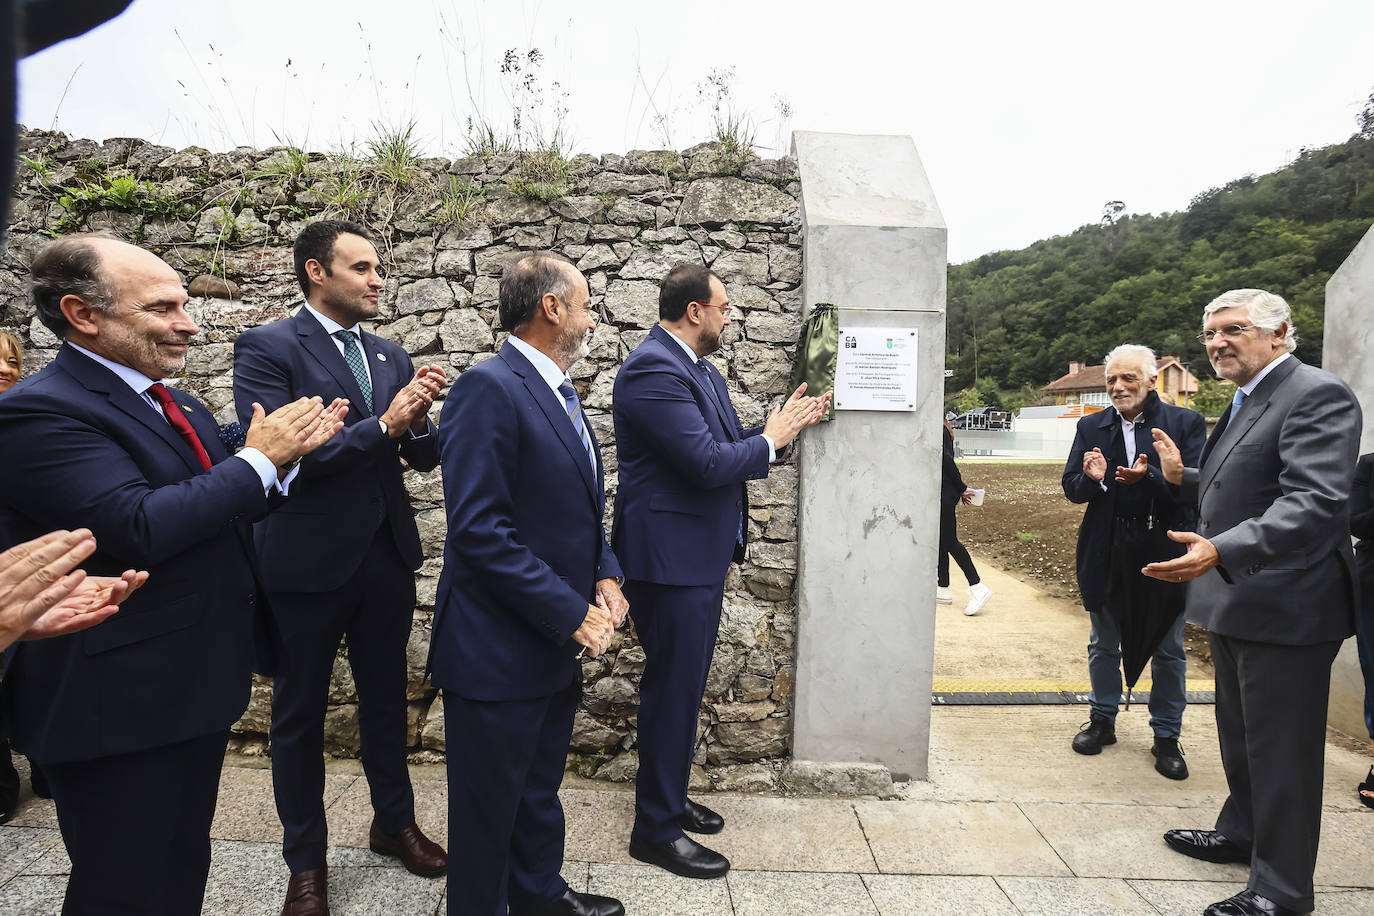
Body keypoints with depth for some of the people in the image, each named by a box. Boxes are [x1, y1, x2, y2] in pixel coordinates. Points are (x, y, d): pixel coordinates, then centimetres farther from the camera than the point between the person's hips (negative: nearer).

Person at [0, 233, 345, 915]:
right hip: (118, 707, -9)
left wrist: (286, 452, -3)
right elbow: (142, 526, -31)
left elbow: (216, 510, 15)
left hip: (201, 685, 9)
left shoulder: (175, 405, 10)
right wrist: (259, 458, -20)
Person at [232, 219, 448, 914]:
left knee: (386, 698, 18)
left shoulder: (390, 356, 8)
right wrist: (382, 424, -23)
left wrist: (418, 418, -14)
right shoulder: (267, 348, -9)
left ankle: (394, 822, 39)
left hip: (388, 555, 5)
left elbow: (422, 457, 8)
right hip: (308, 561, -5)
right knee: (300, 713, 12)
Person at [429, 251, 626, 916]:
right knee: (489, 806, 12)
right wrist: (572, 613, -21)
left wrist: (605, 575, 0)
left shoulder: (560, 395, 11)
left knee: (541, 790, 26)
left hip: (557, 644, 9)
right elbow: (479, 530, -25)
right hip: (499, 649, -9)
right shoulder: (487, 389, -19)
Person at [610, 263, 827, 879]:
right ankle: (656, 829, 18)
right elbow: (708, 463, -27)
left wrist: (785, 427, 4)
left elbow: (728, 449, 15)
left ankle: (669, 798, 37)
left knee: (683, 685, 20)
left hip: (700, 556, 10)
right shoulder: (653, 370, -20)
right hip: (669, 557, -10)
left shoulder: (698, 368, 13)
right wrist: (770, 439, -12)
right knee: (672, 687, 1)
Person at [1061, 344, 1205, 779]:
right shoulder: (1091, 427, 2)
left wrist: (1149, 477, -31)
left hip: (1164, 552, -2)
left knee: (1168, 653, 11)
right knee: (1103, 646, 17)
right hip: (1106, 555, 3)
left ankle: (1166, 737, 27)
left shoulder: (1185, 423, -6)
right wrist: (1092, 479, -23)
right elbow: (1071, 488, -1)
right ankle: (1102, 720, 35)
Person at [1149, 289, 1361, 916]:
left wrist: (1222, 549, -41)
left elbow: (1318, 501, -30)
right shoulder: (1245, 403, 14)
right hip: (1235, 604, 10)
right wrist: (1183, 477, 11)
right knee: (1240, 735, 24)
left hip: (1284, 608, -10)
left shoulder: (1318, 395, -17)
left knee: (1281, 749, 3)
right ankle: (1242, 835, 42)